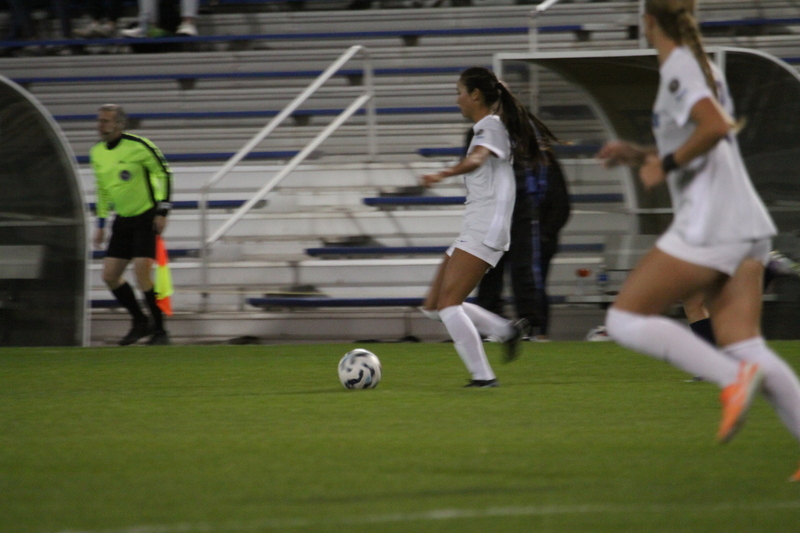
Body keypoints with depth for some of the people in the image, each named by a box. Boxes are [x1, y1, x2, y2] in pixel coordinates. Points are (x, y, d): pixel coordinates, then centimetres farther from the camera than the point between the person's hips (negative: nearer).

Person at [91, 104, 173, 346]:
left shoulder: (138, 146, -15)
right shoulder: (97, 153, 6)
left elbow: (164, 173, -9)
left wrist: (162, 211, -14)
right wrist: (100, 224, 15)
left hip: (147, 218, -7)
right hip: (123, 220, 7)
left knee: (142, 272, -18)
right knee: (109, 276, 2)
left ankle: (160, 330, -6)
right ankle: (140, 322, 20)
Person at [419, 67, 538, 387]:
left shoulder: (491, 125, -11)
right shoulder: (486, 127, 19)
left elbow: (477, 159, -32)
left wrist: (443, 175, -49)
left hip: (483, 232, -10)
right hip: (472, 230, 10)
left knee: (448, 303, -17)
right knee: (433, 306, 8)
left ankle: (482, 375, -18)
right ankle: (506, 331, 12)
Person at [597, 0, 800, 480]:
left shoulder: (678, 70, -8)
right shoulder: (706, 71, 20)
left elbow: (718, 126, -25)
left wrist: (666, 164, -13)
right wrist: (638, 155, 20)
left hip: (709, 225, -9)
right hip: (746, 228, 9)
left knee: (625, 319, -2)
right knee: (743, 345, 4)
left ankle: (734, 377, -16)